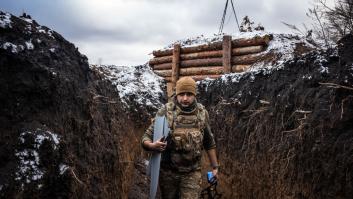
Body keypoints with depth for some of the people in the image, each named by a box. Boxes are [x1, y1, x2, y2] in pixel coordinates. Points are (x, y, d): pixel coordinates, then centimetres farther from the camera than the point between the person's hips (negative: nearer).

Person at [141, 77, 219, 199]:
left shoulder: (202, 113, -1)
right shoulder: (165, 112, -10)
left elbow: (209, 143, 11)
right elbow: (146, 138, -8)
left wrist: (214, 167, 14)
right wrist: (152, 146, -30)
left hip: (192, 173, 1)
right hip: (168, 172, 0)